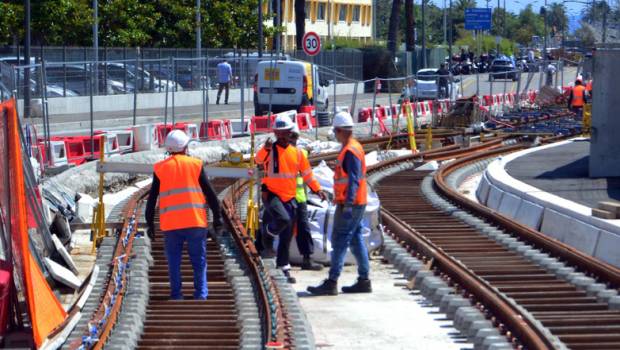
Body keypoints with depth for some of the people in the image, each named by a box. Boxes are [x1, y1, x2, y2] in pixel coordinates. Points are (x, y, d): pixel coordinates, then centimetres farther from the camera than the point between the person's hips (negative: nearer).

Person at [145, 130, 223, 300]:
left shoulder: (160, 168, 6)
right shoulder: (195, 164, 3)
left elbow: (152, 198, 7)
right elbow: (210, 193, 2)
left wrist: (149, 223, 13)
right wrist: (217, 218, 9)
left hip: (170, 223, 1)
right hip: (195, 222, -1)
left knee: (174, 261, 7)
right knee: (199, 260, 7)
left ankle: (176, 294, 3)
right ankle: (201, 293, 1)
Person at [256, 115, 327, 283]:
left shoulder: (297, 152, 8)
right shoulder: (270, 150, -5)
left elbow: (307, 173, 15)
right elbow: (259, 159, -27)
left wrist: (317, 189, 5)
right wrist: (265, 149, -48)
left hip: (290, 198, 5)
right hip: (272, 195, -5)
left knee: (287, 237, 7)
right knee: (283, 219, -31)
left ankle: (283, 267, 17)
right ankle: (267, 235, -1)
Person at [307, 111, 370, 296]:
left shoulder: (350, 151, -18)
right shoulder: (355, 147, 14)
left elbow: (353, 180, -24)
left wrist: (348, 204, -27)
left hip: (349, 204, -10)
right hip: (356, 203, 10)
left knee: (340, 241, -8)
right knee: (356, 239, 12)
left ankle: (331, 283, -8)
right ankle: (364, 280, 14)